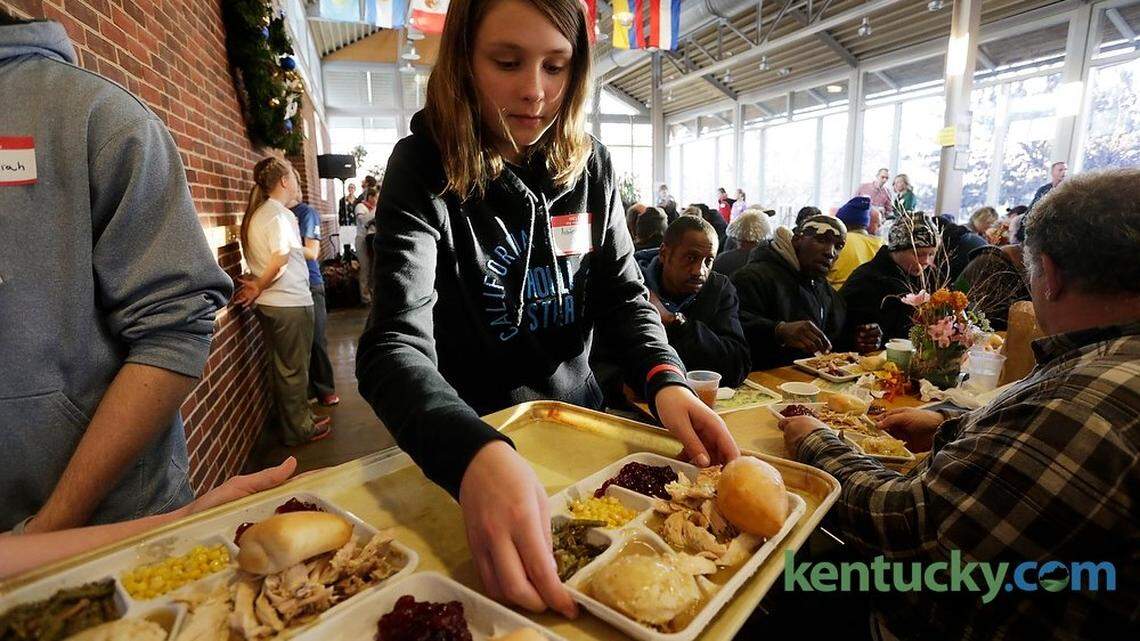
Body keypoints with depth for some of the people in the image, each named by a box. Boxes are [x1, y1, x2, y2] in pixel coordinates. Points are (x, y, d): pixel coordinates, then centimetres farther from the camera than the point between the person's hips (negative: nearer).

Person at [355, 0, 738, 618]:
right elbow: (395, 347, -29)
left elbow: (623, 297, -2)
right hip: (469, 438, -3)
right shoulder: (424, 170, -18)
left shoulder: (590, 166, -6)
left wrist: (666, 380, -23)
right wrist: (478, 455, -49)